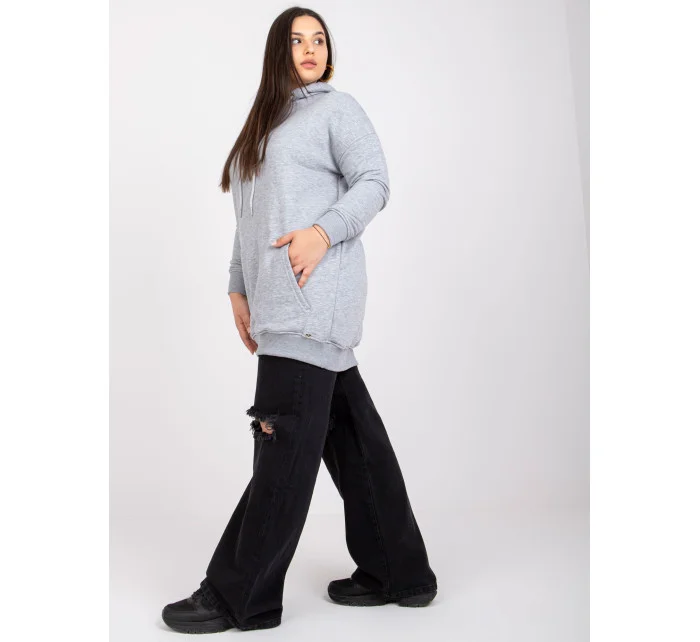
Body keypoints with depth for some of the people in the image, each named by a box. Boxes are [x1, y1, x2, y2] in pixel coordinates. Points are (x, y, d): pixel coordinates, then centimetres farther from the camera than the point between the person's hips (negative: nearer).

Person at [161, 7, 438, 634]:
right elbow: (250, 218, 25)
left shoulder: (337, 107, 7)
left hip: (316, 294, -7)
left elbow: (375, 182, -4)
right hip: (279, 301, 7)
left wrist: (323, 231, -18)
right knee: (349, 434, 8)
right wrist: (239, 287, 17)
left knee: (285, 441, -6)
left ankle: (238, 597, 2)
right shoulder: (263, 123, 27)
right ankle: (397, 574, 17)